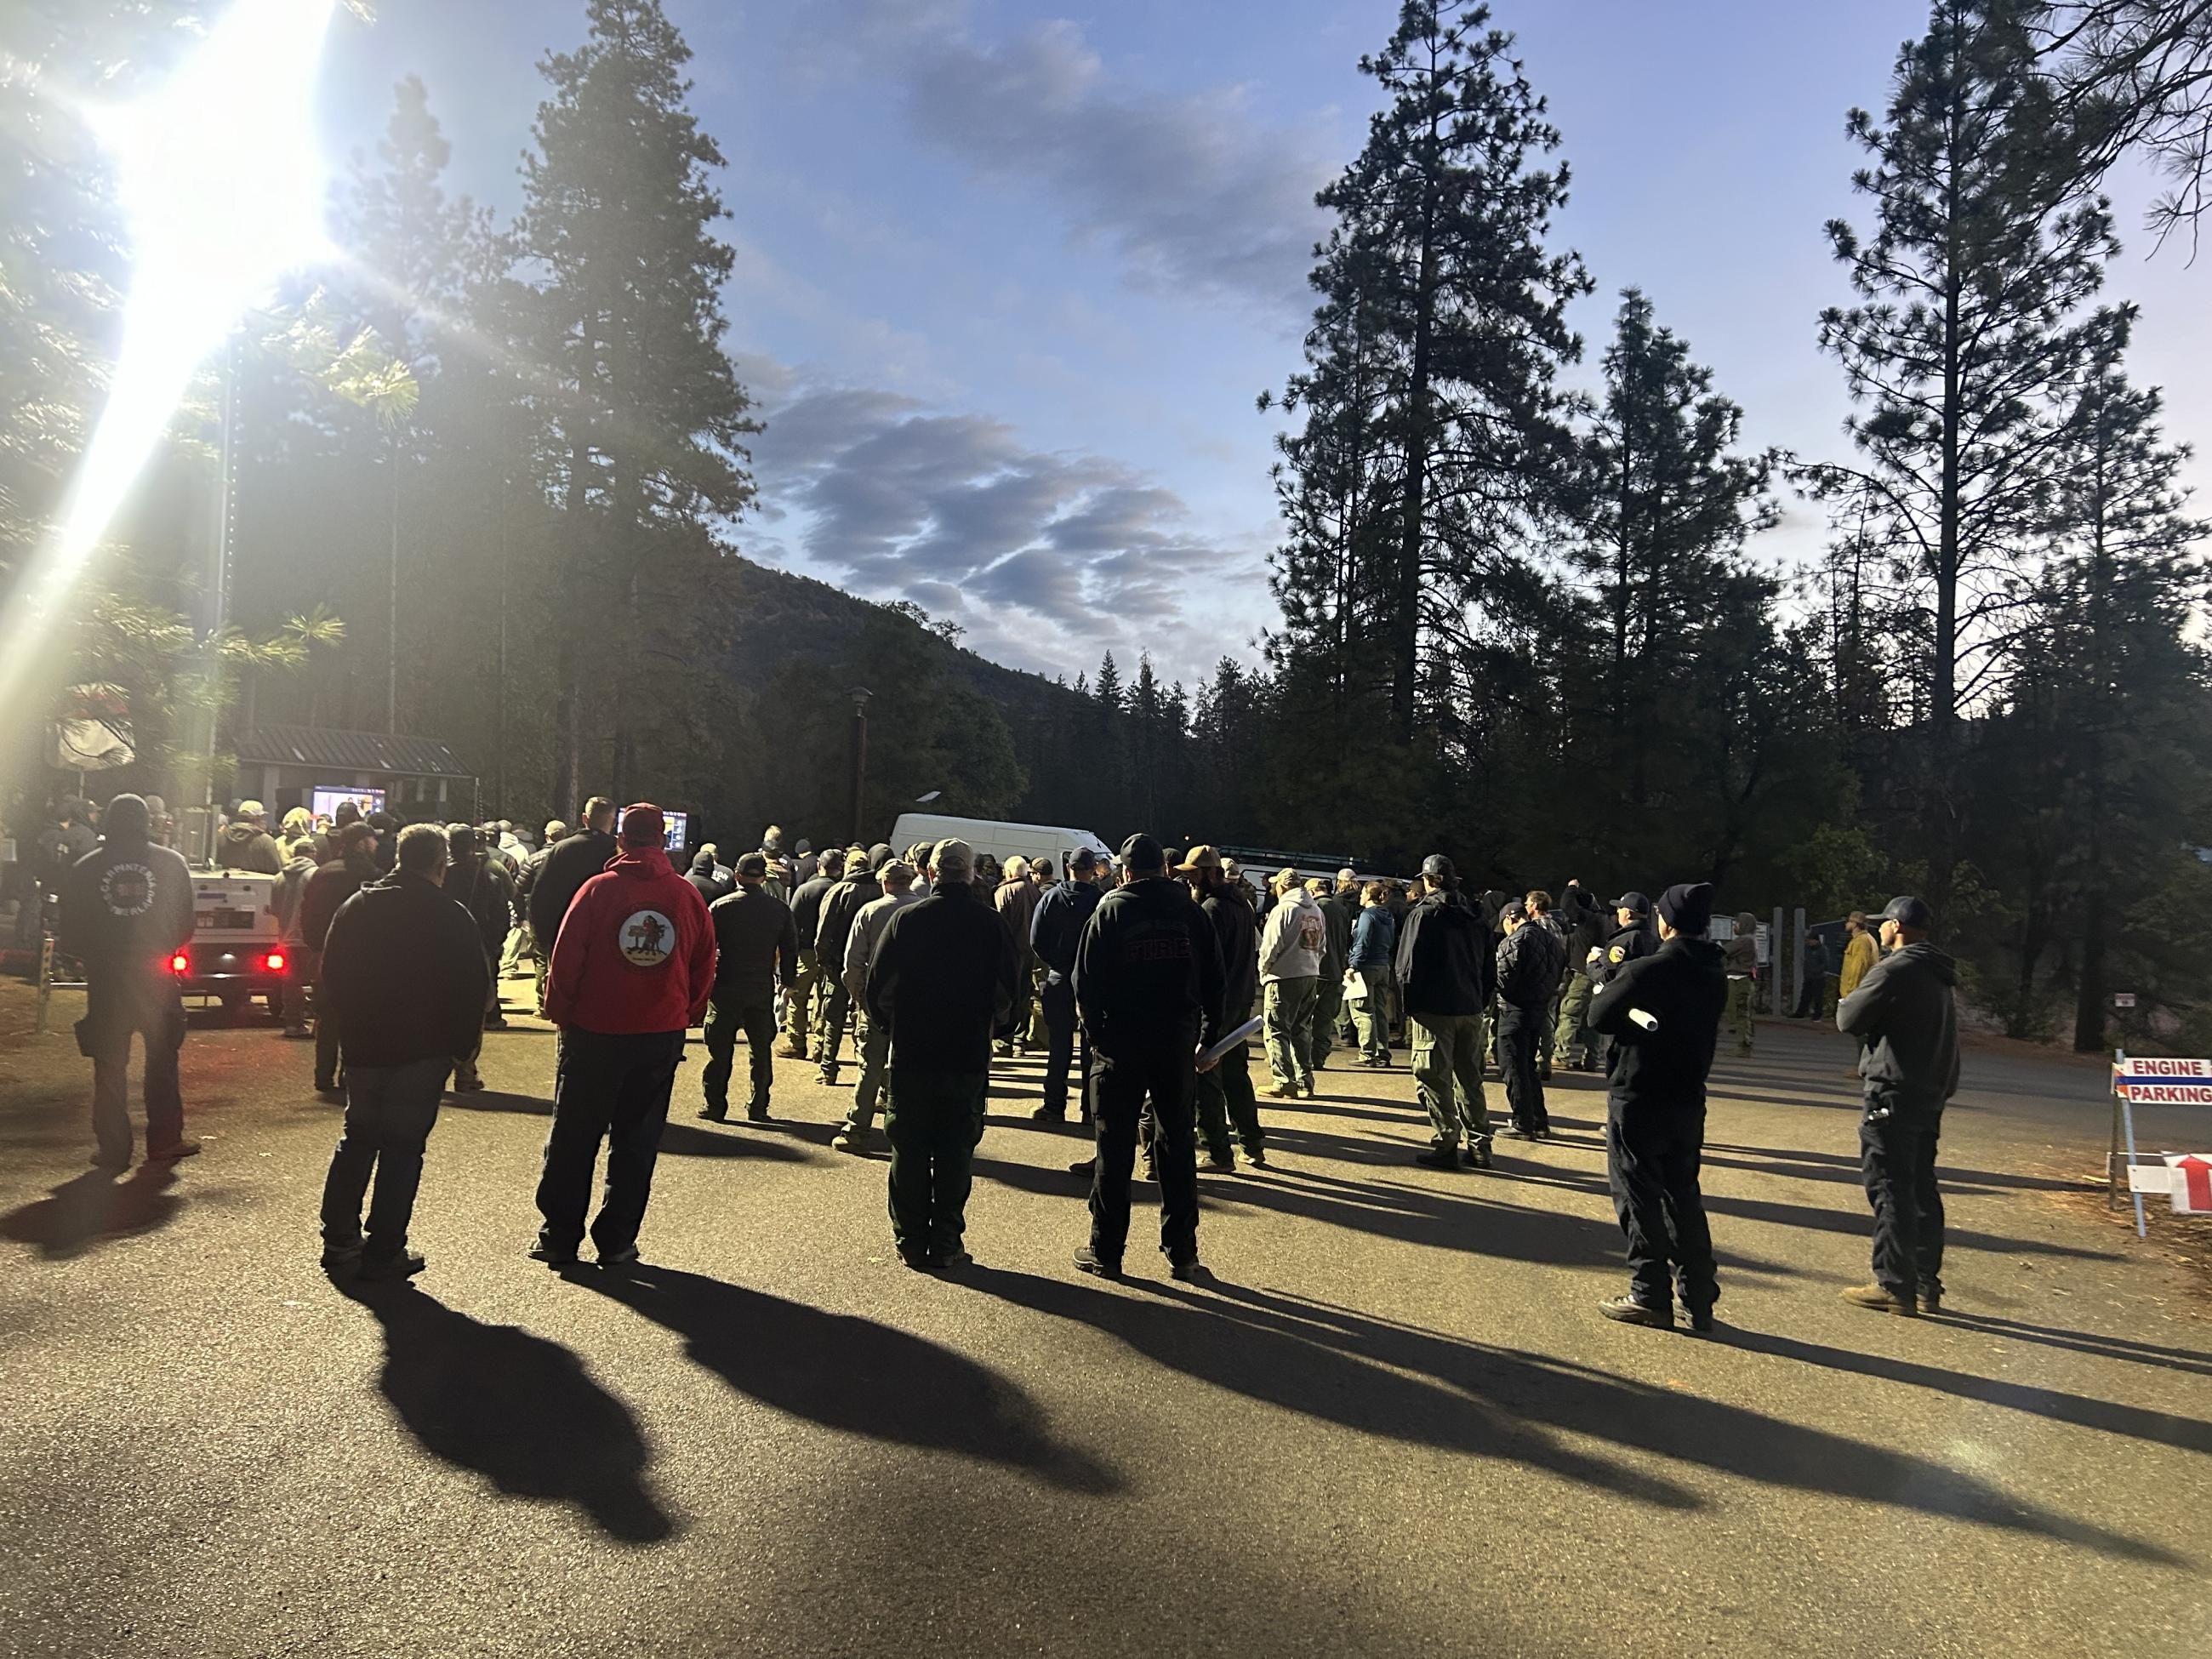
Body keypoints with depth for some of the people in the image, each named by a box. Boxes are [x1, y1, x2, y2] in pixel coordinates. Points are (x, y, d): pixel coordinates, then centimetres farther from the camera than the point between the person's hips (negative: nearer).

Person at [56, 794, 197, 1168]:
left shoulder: (83, 869, 0)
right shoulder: (172, 864, -2)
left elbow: (68, 933, 2)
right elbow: (185, 926, 1)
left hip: (105, 979, 0)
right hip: (157, 977, 0)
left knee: (110, 1067, 9)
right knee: (162, 1061, 13)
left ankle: (114, 1149, 12)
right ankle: (164, 1141, 15)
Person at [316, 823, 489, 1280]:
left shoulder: (355, 908, 6)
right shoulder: (452, 917, -10)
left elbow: (332, 976, 10)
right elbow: (474, 986, -10)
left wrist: (347, 1030, 17)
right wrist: (464, 1041, 1)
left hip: (364, 1048, 5)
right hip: (423, 1052, -5)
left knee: (358, 1138, 19)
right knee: (403, 1147, 2)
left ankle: (339, 1239, 23)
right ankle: (384, 1252, 5)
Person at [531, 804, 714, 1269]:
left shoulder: (599, 888, -7)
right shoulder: (687, 895, -1)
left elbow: (566, 959, -6)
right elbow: (704, 965, 4)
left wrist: (561, 1014, 7)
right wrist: (684, 1017, 14)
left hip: (595, 1030, -2)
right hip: (663, 1034, 2)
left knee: (573, 1137, 12)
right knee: (637, 1141, 11)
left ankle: (560, 1238, 17)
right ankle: (617, 1242, 15)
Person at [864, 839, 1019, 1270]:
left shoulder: (906, 919, -6)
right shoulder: (991, 923, -5)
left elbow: (878, 989, -4)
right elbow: (1007, 992, -1)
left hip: (911, 1054, 0)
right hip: (969, 1057, 0)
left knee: (909, 1151, 10)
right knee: (955, 1152, 8)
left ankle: (911, 1242, 15)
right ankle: (945, 1245, 11)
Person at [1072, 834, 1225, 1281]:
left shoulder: (1109, 910, -2)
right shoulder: (1191, 911, 4)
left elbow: (1086, 981, -5)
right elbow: (1214, 980, 5)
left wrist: (1097, 1034, 4)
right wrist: (1208, 1037, 11)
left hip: (1121, 1043, -2)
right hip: (1178, 1044, 2)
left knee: (1114, 1151, 5)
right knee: (1178, 1149, 9)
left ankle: (1105, 1251, 11)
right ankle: (1182, 1253, 13)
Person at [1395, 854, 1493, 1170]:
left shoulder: (1423, 914, -8)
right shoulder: (1474, 918, 13)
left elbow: (1408, 965, -10)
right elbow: (1487, 967, 15)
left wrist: (1408, 1007, -2)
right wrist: (1481, 1003, 17)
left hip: (1434, 1010, -6)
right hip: (1471, 1009, 6)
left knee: (1434, 1079, 0)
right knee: (1469, 1078, 13)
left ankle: (1445, 1145, 0)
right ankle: (1479, 1147, 16)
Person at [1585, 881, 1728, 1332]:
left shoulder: (1646, 970, -19)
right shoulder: (1715, 975, 4)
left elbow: (1599, 1017, -13)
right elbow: (1695, 1023, 9)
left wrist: (1613, 978, 4)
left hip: (1638, 1098, -7)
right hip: (1689, 1100, 7)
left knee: (1638, 1196, 5)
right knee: (1683, 1196, 15)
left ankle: (1650, 1296, 10)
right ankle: (1700, 1299, 20)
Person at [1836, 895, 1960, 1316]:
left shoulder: (1894, 970, -15)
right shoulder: (1940, 975, 16)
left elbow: (1848, 1019, -12)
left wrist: (1850, 1001, 6)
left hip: (1894, 1094, -9)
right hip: (1932, 1092, 9)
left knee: (1891, 1190, -5)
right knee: (1922, 1189, 14)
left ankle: (1894, 1286, -2)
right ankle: (1927, 1287, 20)